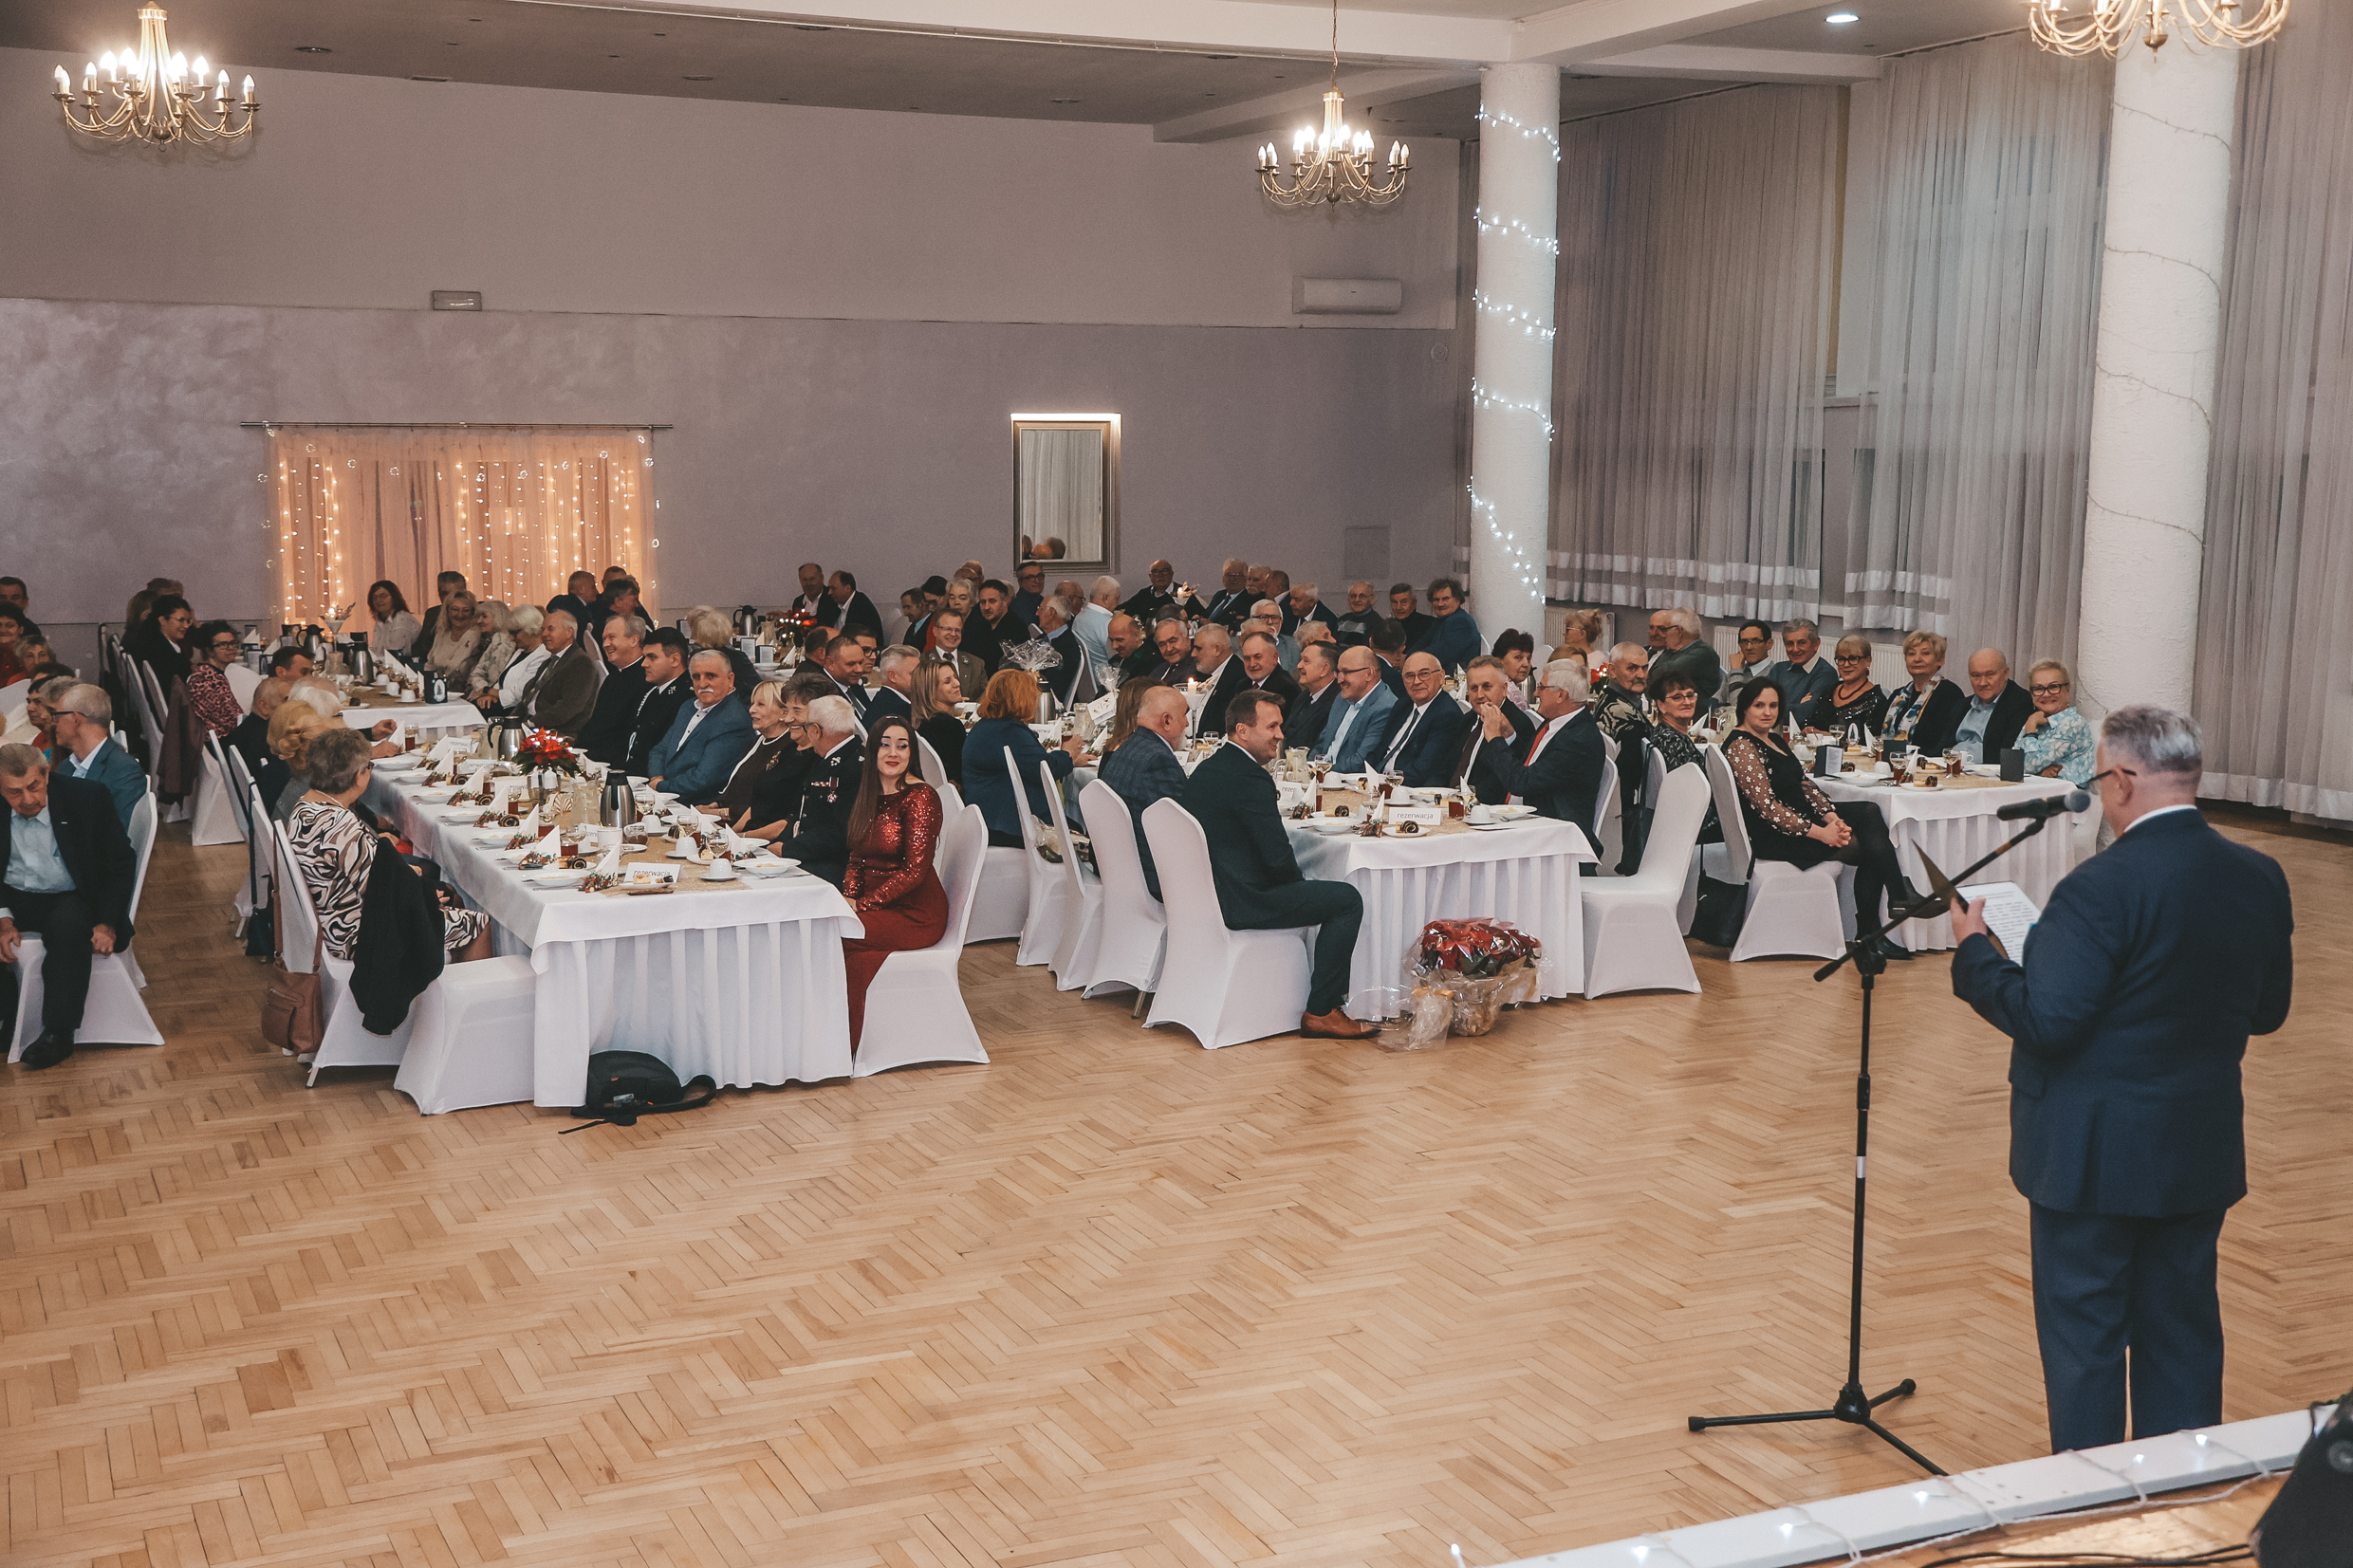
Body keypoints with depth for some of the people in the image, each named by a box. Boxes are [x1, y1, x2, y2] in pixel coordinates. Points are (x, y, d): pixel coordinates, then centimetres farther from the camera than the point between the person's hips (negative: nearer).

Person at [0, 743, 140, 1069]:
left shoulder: (87, 796, -10)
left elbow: (121, 863, -6)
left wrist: (108, 923, -17)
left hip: (70, 898, -2)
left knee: (69, 923, -36)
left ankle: (58, 1034, -30)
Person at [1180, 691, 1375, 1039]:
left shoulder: (1210, 766, 12)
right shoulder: (1248, 777, -19)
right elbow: (1278, 856, -20)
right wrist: (1298, 882, 1)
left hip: (1200, 892, 11)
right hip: (1232, 903, -11)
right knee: (1348, 899, -5)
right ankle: (1320, 1012, -2)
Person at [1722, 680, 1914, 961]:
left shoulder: (1775, 740, 16)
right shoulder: (1740, 747, -14)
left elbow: (1804, 784, 13)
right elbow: (1766, 806, -21)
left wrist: (1832, 817, -6)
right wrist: (1820, 832, -21)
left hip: (1800, 818, 9)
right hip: (1772, 837, -9)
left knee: (1869, 811, -12)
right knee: (1870, 846, -17)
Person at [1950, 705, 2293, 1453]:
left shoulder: (2104, 886, -23)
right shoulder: (2259, 879, -1)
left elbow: (2047, 1022, -23)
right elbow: (2267, 1011, 9)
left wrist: (1974, 951, -9)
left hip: (2094, 1158, -6)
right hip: (2203, 1154, 7)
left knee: (2084, 1341, 7)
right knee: (2183, 1333, 18)